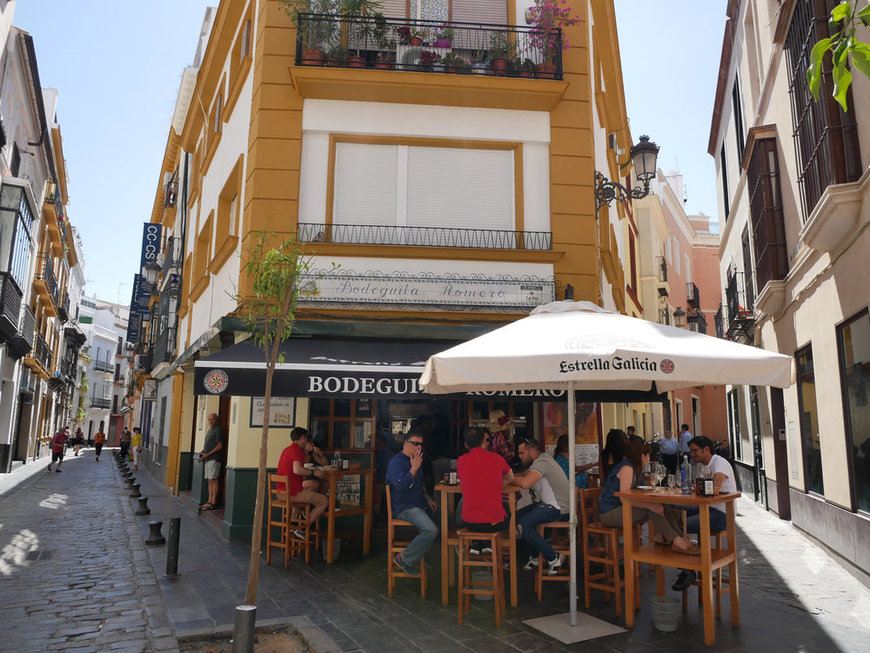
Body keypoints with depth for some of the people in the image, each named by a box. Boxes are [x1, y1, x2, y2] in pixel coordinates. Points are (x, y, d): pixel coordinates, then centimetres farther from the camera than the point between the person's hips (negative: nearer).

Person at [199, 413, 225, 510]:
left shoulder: (218, 430, -10)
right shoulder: (210, 430, 19)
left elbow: (219, 446, -15)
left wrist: (208, 454, -16)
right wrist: (202, 452, 10)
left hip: (214, 458, -10)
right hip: (208, 459, 10)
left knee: (213, 480, -8)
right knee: (210, 480, 10)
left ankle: (213, 502, -7)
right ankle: (209, 501, 14)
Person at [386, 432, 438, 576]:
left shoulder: (415, 460, 16)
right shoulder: (396, 462, -13)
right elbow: (401, 486, -28)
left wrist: (427, 499, 17)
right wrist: (414, 468, -24)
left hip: (418, 504, 10)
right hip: (404, 508, -10)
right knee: (431, 530, -27)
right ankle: (403, 559, -13)